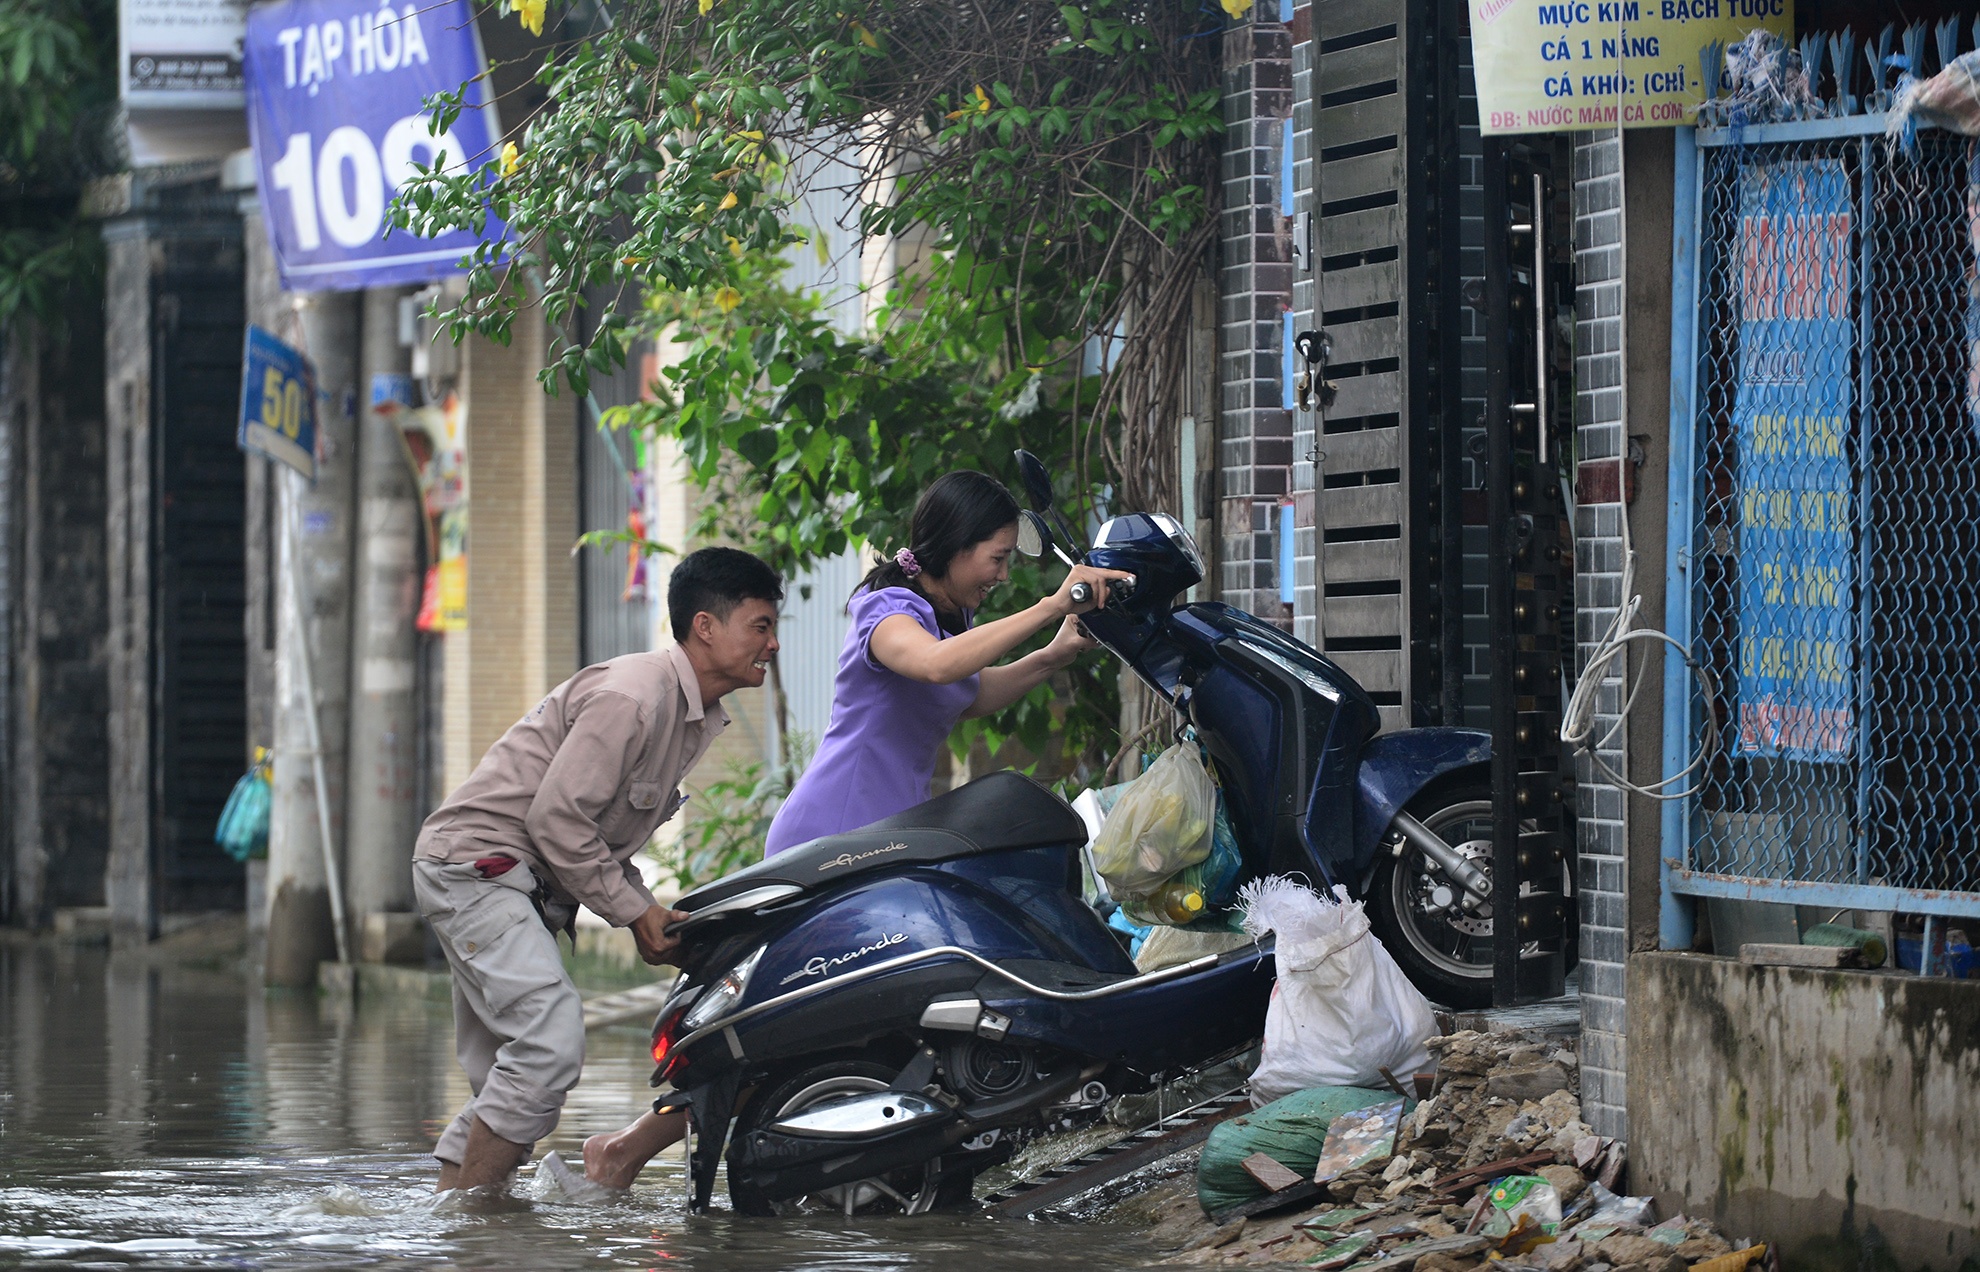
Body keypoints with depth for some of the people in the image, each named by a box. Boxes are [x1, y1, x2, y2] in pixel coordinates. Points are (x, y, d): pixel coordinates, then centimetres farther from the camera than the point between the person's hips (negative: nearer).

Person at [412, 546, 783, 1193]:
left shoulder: (699, 716, 12)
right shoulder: (631, 696, -20)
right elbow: (556, 817, -21)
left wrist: (647, 911, 2)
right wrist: (634, 910, -14)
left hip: (525, 889, 11)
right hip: (476, 862, -11)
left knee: (503, 1078, 8)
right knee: (550, 1042, -22)